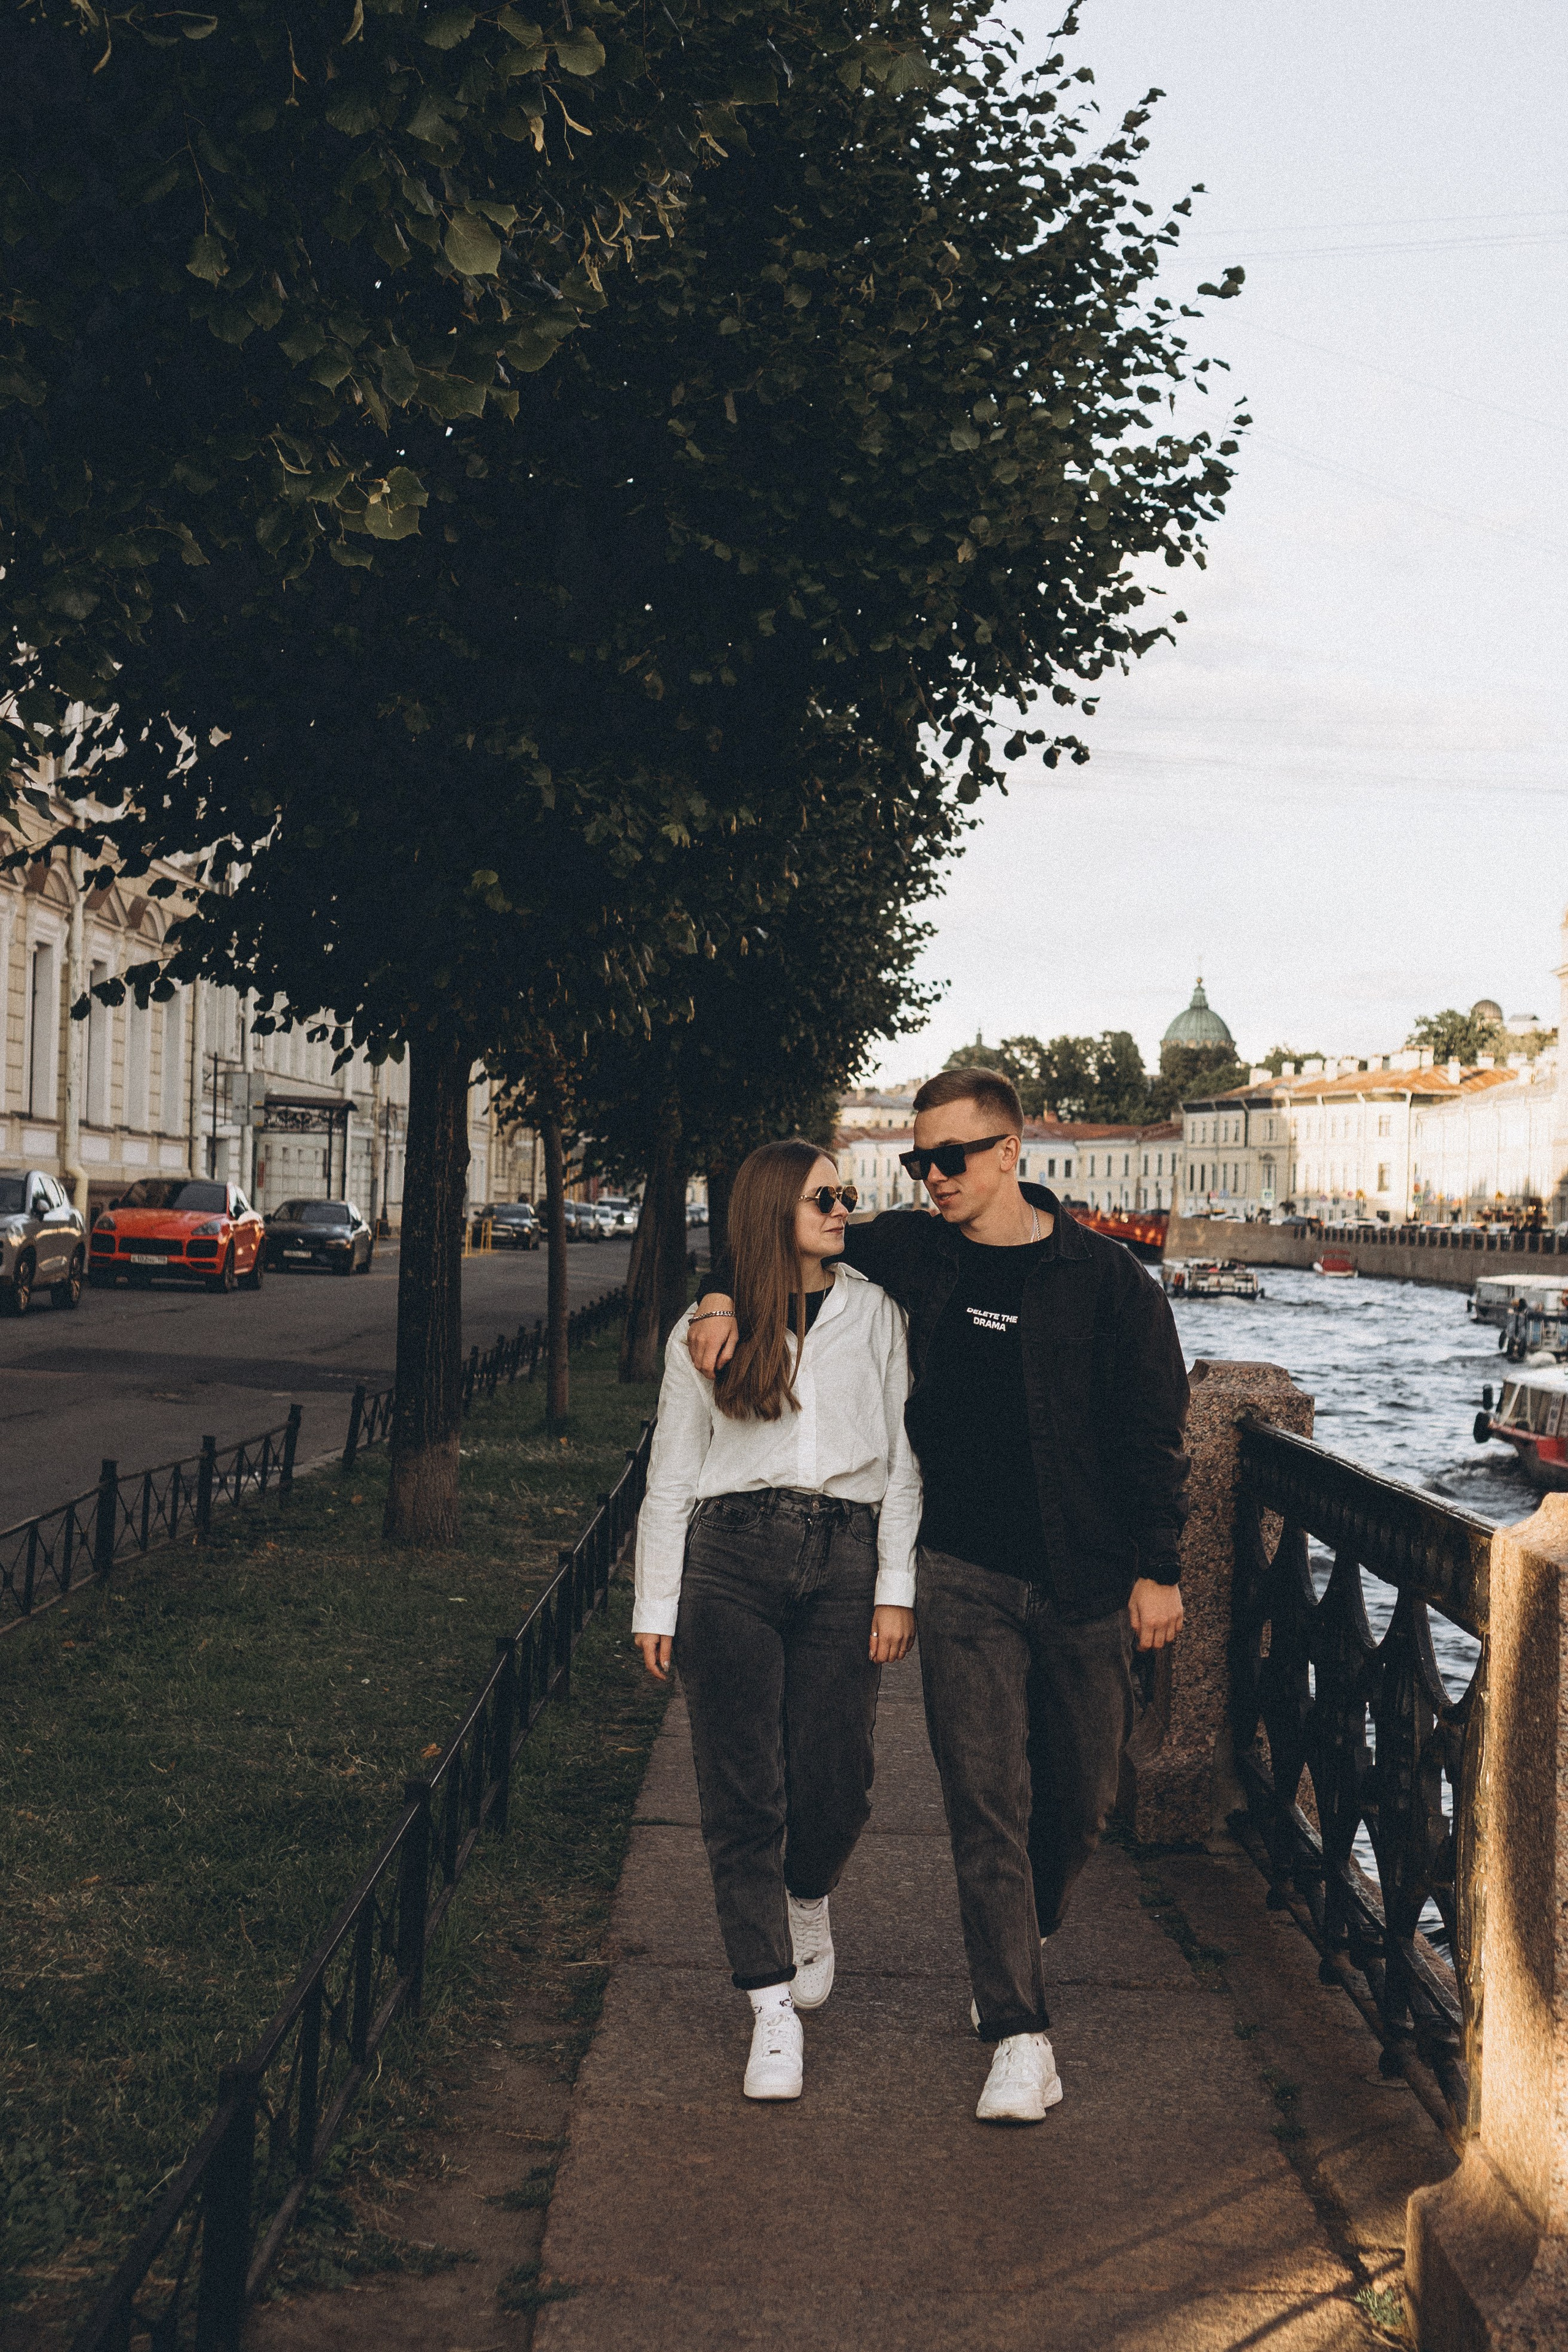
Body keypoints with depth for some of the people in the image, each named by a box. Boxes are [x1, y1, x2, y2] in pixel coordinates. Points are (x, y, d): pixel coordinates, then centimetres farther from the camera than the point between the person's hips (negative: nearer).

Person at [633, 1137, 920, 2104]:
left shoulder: (876, 1314, 9)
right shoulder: (707, 1331, 8)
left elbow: (904, 1459, 7)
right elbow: (672, 1476, 11)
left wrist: (897, 1586, 0)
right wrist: (656, 1605, 8)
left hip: (844, 1560, 0)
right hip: (729, 1560, 0)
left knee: (835, 1780, -1)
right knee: (743, 1789, -2)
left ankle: (809, 1899, 34)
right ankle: (774, 2009, 7)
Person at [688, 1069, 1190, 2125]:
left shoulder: (1102, 1276, -4)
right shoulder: (914, 1255, 3)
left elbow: (1154, 1429, -2)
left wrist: (1158, 1568, -6)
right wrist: (726, 1292, -2)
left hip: (1086, 1581, -1)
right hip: (965, 1576, 1)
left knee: (1081, 1799, 12)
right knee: (987, 1805, -5)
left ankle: (1023, 1942, 40)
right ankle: (1020, 2034, 0)